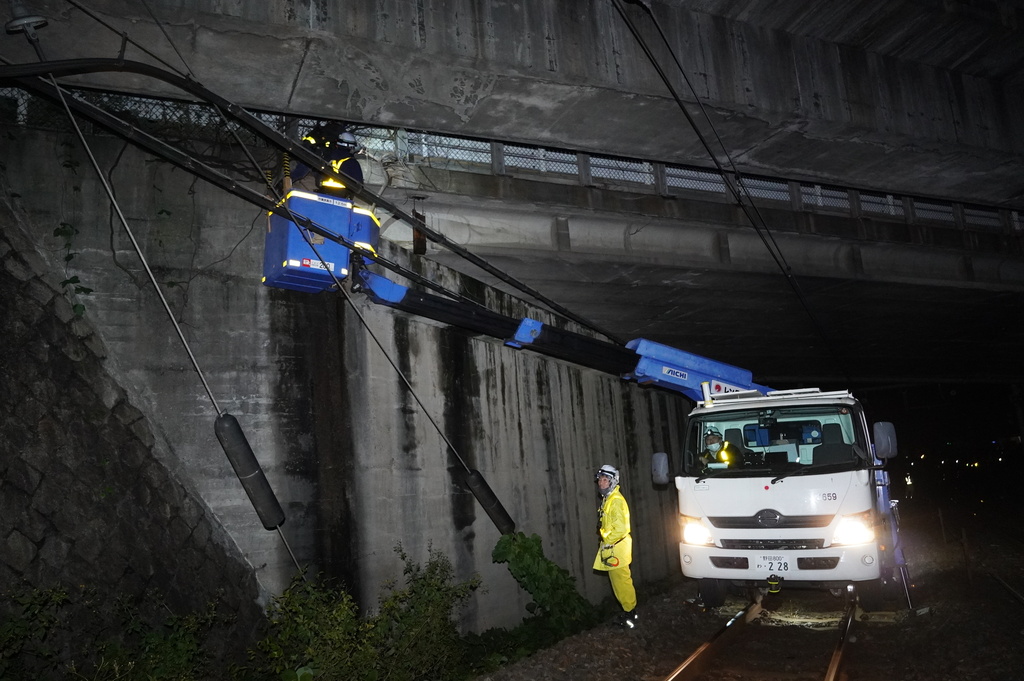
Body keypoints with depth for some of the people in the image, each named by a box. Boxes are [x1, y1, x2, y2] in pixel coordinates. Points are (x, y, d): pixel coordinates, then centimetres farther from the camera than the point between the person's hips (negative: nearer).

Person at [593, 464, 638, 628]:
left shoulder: (616, 500, -18)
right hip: (612, 547, 10)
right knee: (618, 580, 15)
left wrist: (607, 542, -15)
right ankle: (628, 610, 23)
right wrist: (606, 542, 15)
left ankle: (630, 612, 5)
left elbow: (620, 528, -24)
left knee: (621, 580, -4)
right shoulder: (607, 499, 13)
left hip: (617, 547, -10)